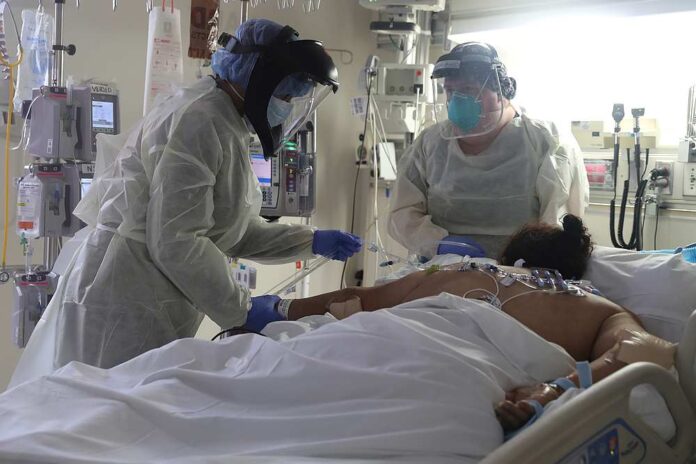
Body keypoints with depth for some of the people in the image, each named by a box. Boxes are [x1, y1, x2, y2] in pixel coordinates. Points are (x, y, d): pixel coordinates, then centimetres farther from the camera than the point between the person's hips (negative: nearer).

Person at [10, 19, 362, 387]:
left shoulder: (226, 125, 15)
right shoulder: (203, 123, -18)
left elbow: (233, 232, 18)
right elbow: (175, 242, -24)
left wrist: (311, 242, 13)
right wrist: (241, 308, -16)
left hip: (151, 308, 10)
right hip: (127, 309, -10)